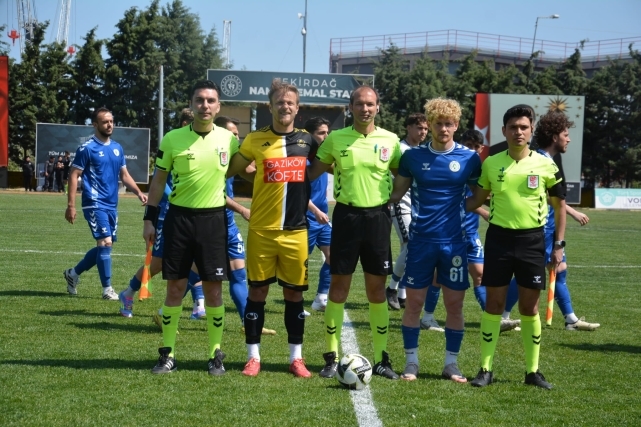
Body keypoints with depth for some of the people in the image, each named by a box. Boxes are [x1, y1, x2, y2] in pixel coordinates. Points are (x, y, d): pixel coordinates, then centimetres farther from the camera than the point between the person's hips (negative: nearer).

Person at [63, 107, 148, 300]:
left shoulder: (117, 148, 12)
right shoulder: (87, 148, -8)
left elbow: (124, 175, 18)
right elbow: (74, 176, -8)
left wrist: (139, 193, 2)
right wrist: (71, 205, -14)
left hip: (112, 205, 7)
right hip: (95, 203, -7)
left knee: (104, 247, 12)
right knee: (106, 243, -14)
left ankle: (73, 273, 30)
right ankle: (107, 289, -5)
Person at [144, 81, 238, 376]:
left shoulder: (228, 139, 1)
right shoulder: (173, 139, -2)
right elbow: (159, 180, 5)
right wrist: (149, 219, 1)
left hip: (214, 218, 1)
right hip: (179, 217, 0)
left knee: (213, 289, 2)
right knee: (175, 287, 2)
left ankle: (215, 355, 12)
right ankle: (167, 354, 10)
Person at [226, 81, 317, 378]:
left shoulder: (306, 140, 5)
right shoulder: (255, 140, 0)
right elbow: (231, 171, 8)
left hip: (296, 231, 1)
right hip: (261, 230, -1)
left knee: (294, 292, 6)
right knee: (257, 290, 2)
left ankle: (296, 357, 16)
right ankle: (253, 356, 12)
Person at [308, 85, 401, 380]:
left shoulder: (390, 140, 3)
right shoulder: (335, 139, 1)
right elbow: (312, 173, 7)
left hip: (377, 216, 1)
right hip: (346, 215, -1)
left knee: (377, 288, 5)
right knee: (339, 285, 1)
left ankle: (381, 358, 13)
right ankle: (331, 357, 8)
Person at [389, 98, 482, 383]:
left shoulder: (469, 158, -1)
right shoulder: (413, 156, 1)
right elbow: (397, 193, 6)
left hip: (454, 241, 0)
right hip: (420, 239, 0)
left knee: (455, 303, 4)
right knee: (414, 301, 3)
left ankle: (451, 363, 15)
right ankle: (411, 362, 14)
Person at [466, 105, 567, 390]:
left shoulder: (545, 165, -1)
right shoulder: (491, 163, 2)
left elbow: (559, 205, 7)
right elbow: (477, 200, 12)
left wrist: (559, 244, 2)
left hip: (532, 240, -1)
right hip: (499, 238, 1)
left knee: (529, 307, 5)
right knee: (494, 304, 4)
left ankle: (532, 371, 15)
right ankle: (485, 369, 10)